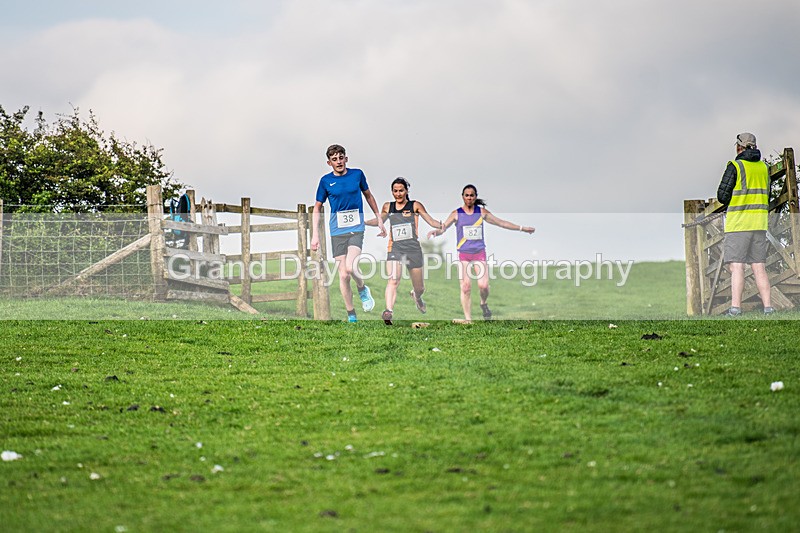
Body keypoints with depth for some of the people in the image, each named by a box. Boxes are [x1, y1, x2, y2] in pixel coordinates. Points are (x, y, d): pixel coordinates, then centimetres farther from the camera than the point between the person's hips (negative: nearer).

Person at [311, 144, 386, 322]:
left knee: (350, 267, -24)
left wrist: (379, 219, 19)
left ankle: (363, 290, 8)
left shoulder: (357, 174, 2)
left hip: (356, 229, -1)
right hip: (337, 232, 1)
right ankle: (351, 317, 9)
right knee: (343, 275, -2)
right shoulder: (326, 181, 1)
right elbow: (317, 209, 9)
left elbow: (368, 196, 18)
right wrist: (315, 235, 1)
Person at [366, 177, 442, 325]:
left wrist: (442, 224, -17)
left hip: (413, 249, 0)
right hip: (395, 248, 0)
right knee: (393, 280, -25)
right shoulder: (388, 207, 10)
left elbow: (431, 221, 2)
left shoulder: (415, 205, 3)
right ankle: (389, 311, -37)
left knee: (419, 288, 11)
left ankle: (417, 296, 48)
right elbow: (379, 220, 29)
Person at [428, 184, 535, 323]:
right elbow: (443, 227, -7)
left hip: (479, 253, 1)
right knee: (466, 287, -7)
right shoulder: (456, 214, 2)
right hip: (464, 254, -1)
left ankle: (483, 303, 18)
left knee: (483, 285, -14)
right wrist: (435, 232, -31)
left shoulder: (482, 212, 7)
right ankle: (468, 318, 1)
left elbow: (501, 222, 14)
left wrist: (522, 228, 16)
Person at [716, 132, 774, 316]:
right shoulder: (764, 168, 11)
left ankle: (735, 307, -14)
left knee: (736, 266, -7)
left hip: (739, 222, -5)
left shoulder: (735, 166, -7)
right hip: (760, 222, 6)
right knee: (759, 268, 6)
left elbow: (723, 195, -7)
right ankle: (767, 306, 1)